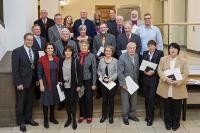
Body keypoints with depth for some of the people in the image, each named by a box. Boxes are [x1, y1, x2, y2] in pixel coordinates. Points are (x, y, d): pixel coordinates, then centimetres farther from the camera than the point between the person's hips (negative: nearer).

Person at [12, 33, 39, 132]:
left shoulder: (35, 52, 7)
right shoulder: (17, 51, -11)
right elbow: (15, 69, -14)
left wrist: (37, 80, 5)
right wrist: (18, 83, -17)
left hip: (32, 82, 5)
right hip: (22, 82, -5)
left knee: (29, 102, 15)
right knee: (20, 103, 7)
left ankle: (28, 118, 31)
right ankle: (21, 122, 21)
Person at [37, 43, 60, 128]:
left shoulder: (56, 59, 4)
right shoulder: (42, 59, -9)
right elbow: (39, 73, -10)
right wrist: (41, 85, -13)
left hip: (55, 83, 4)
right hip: (46, 84, -4)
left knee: (53, 100, 14)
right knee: (46, 101, 2)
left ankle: (52, 117, 31)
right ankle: (45, 120, 15)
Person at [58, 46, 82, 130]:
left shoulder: (76, 61, -7)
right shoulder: (61, 61, 4)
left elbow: (79, 74, -7)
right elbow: (60, 73, 13)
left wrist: (79, 85, -10)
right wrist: (60, 81, 1)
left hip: (73, 86, -3)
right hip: (64, 85, 3)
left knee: (73, 102, 2)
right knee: (67, 103, 12)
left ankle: (74, 120, 16)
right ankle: (69, 118, 27)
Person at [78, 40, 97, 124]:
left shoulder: (91, 56, -6)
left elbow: (94, 70, -5)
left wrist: (94, 83, -6)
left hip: (88, 80, -2)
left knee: (89, 99, 8)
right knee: (81, 99, 11)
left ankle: (89, 116, 23)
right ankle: (82, 115, 27)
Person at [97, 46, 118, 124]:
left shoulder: (115, 61, -5)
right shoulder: (101, 60, 5)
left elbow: (117, 72, -7)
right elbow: (99, 70, 10)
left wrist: (111, 78, -19)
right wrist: (100, 75, -9)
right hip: (103, 82, 2)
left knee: (111, 99, 8)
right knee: (104, 99, 9)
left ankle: (111, 116, 21)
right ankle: (104, 115, 22)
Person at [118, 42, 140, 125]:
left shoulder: (136, 56, 1)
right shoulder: (122, 57, -16)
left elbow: (137, 69, 8)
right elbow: (120, 72, -16)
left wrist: (136, 80, 5)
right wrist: (123, 83, -18)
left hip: (134, 82, 5)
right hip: (126, 83, -5)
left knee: (134, 100, 14)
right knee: (125, 100, 7)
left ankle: (132, 115, 31)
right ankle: (125, 117, 22)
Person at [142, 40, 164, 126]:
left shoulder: (160, 53, -1)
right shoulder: (145, 53, 11)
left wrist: (154, 72, -17)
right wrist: (144, 71, -8)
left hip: (154, 79, -4)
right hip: (145, 78, 4)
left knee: (151, 98, -5)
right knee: (146, 98, 10)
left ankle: (150, 118, 5)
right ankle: (148, 115, 25)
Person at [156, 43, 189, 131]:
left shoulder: (183, 60, 2)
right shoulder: (163, 59, 7)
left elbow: (185, 74, -3)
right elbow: (159, 70, -1)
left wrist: (178, 81, -19)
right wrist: (166, 78, -18)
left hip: (178, 89, -1)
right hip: (166, 88, 1)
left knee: (177, 108, 8)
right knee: (167, 107, 10)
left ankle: (176, 123, 25)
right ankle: (168, 123, 26)